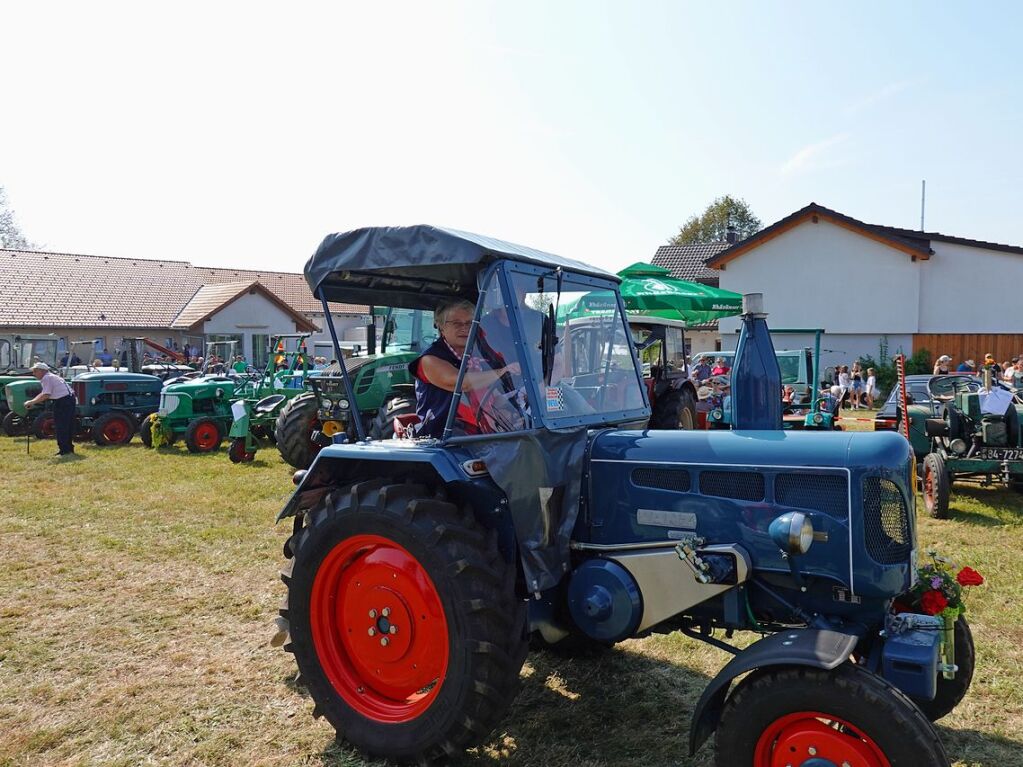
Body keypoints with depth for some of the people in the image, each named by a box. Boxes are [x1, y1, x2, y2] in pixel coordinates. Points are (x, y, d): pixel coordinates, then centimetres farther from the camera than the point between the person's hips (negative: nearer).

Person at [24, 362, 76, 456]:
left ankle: (64, 450, 0)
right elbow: (43, 394, 22)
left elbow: (45, 396, -18)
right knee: (66, 426, 16)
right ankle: (68, 448, 24)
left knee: (60, 426, -3)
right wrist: (31, 402, 15)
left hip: (63, 401, -10)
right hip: (69, 399, 10)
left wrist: (31, 402, -11)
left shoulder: (47, 378, -11)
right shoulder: (50, 377, 20)